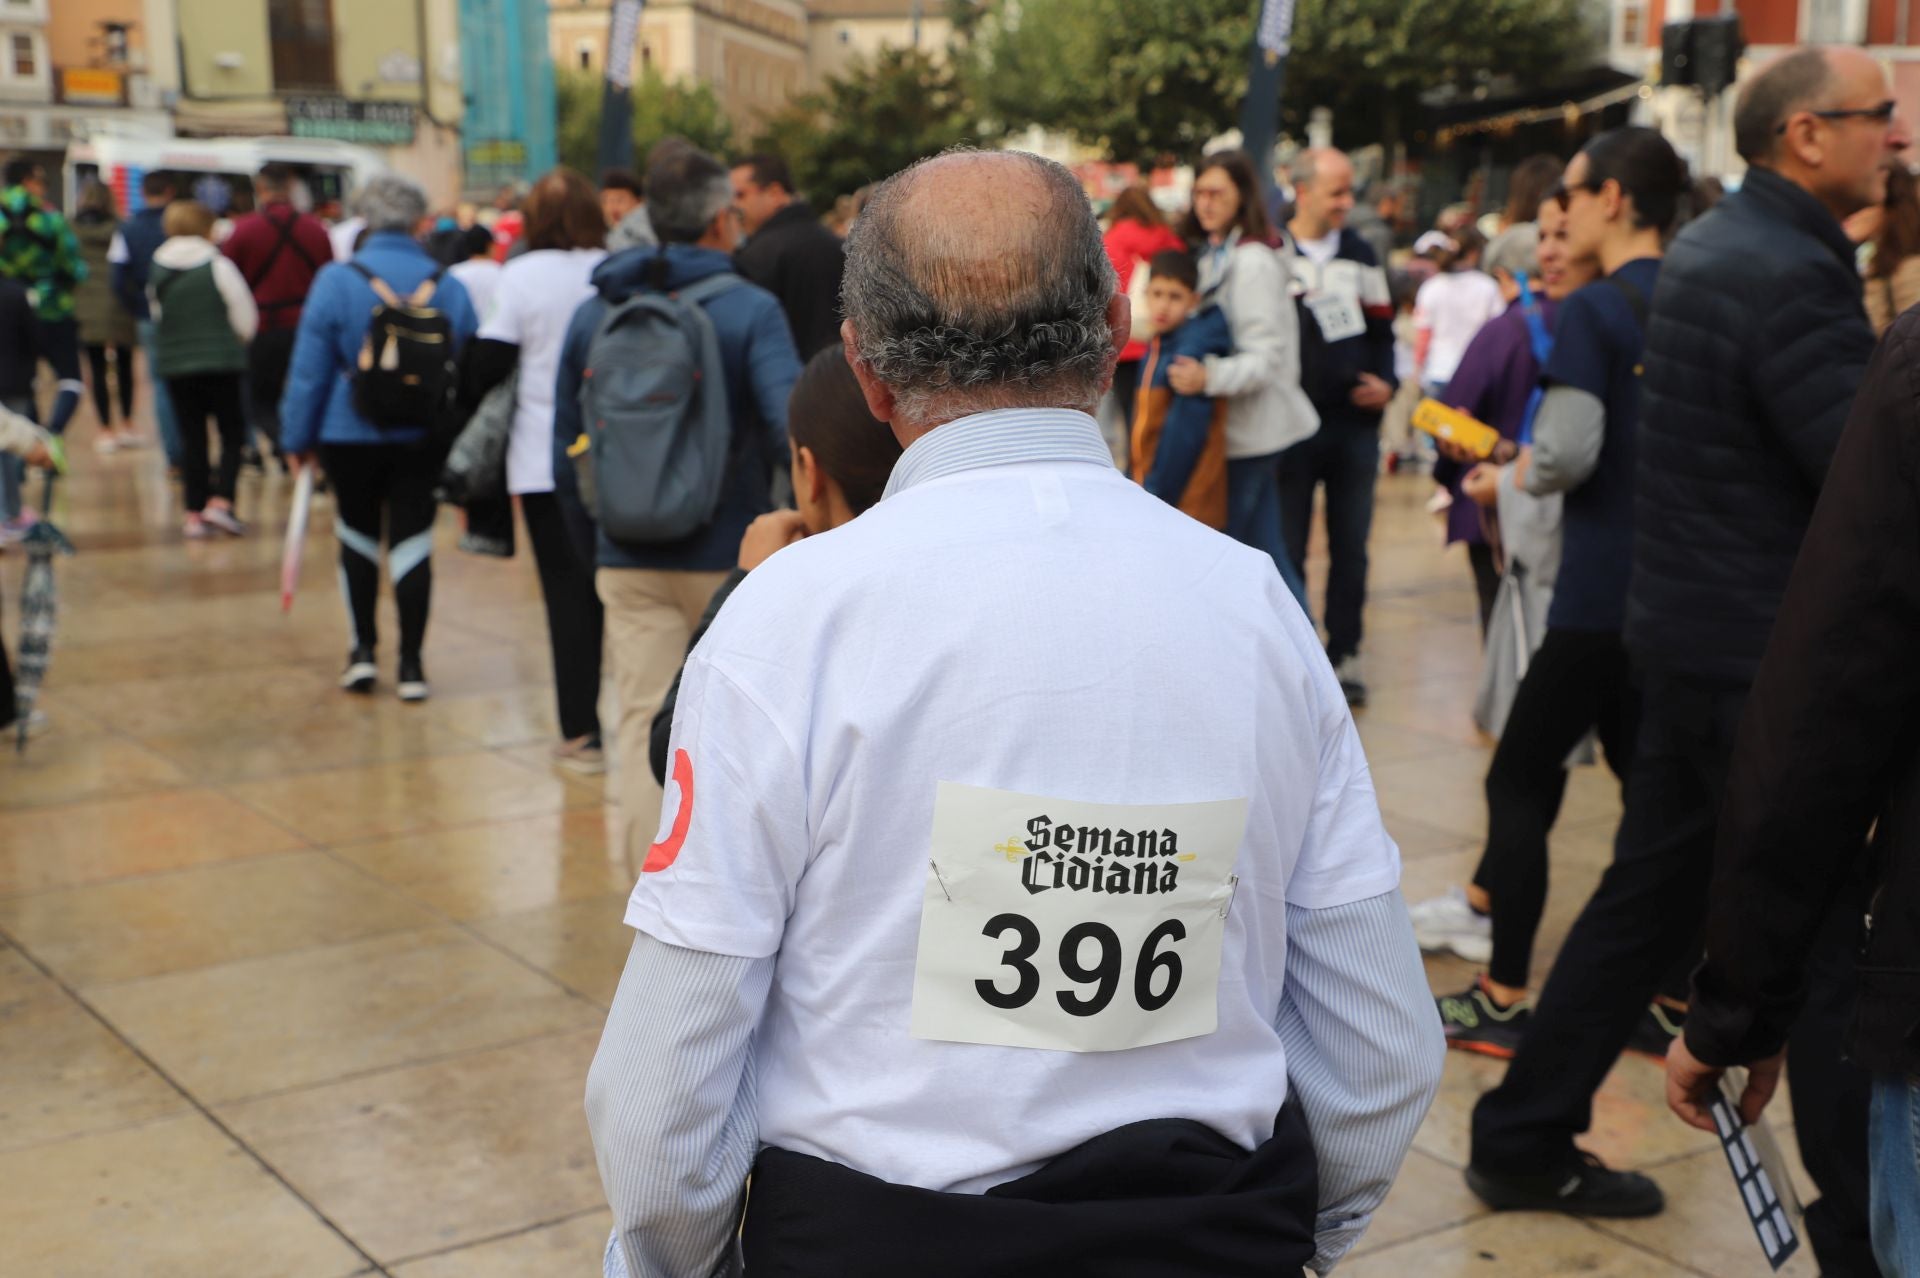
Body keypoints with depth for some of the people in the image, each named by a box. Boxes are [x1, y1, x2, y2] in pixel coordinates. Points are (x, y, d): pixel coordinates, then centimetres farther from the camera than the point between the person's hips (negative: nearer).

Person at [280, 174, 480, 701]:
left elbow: (309, 367, -4)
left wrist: (297, 437, 4)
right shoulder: (447, 286, -1)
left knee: (358, 536, 17)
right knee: (412, 542, 4)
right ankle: (411, 666, 5)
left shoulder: (336, 280, -6)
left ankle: (363, 650, 14)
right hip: (423, 438, 1)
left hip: (350, 435, -1)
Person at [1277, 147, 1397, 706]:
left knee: (1350, 546, 7)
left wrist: (1385, 383, -2)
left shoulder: (1360, 255, 10)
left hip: (1356, 425, 4)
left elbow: (1381, 331, 15)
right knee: (1288, 548, 3)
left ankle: (1344, 651, 15)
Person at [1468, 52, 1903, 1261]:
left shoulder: (1711, 245, 12)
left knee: (1649, 895, 17)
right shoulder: (1791, 275, -19)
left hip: (1692, 632, 10)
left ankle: (1525, 1140, 27)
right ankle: (1864, 1231, 10)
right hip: (1763, 653, -10)